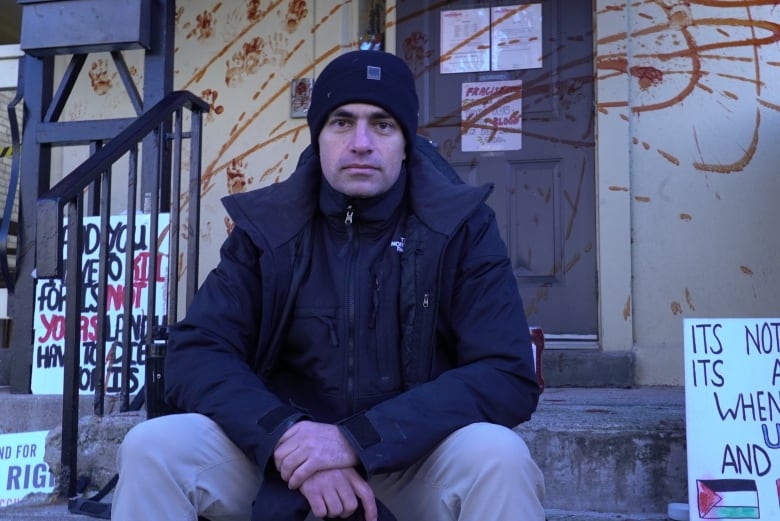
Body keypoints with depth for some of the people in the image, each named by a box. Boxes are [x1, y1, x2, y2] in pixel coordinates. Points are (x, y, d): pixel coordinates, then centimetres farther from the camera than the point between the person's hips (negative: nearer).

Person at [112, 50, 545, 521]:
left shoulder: (462, 226, -7)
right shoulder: (266, 226, -2)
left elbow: (508, 375, -16)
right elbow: (195, 354, -8)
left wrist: (358, 439, -26)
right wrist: (286, 437, -26)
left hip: (417, 461, -1)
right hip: (288, 457, 2)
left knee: (498, 457, -32)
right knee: (153, 447, -20)